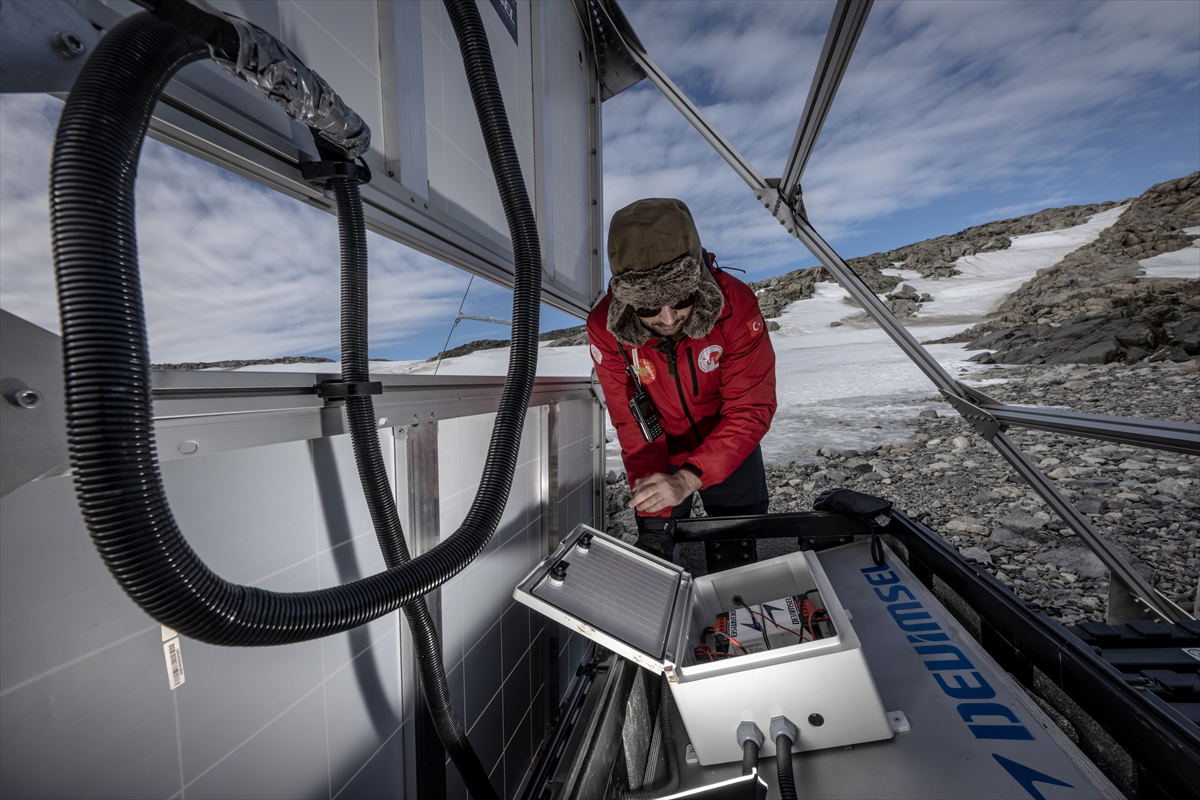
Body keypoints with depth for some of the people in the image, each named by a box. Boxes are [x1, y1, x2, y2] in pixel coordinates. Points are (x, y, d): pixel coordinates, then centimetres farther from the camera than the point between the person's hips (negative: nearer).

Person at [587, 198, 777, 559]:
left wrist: (688, 478, -39)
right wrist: (654, 518, -22)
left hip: (731, 452, 1)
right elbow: (633, 426, -22)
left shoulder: (736, 304, -27)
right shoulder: (605, 327, -25)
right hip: (661, 458, 0)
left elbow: (751, 410, -26)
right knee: (653, 558, 17)